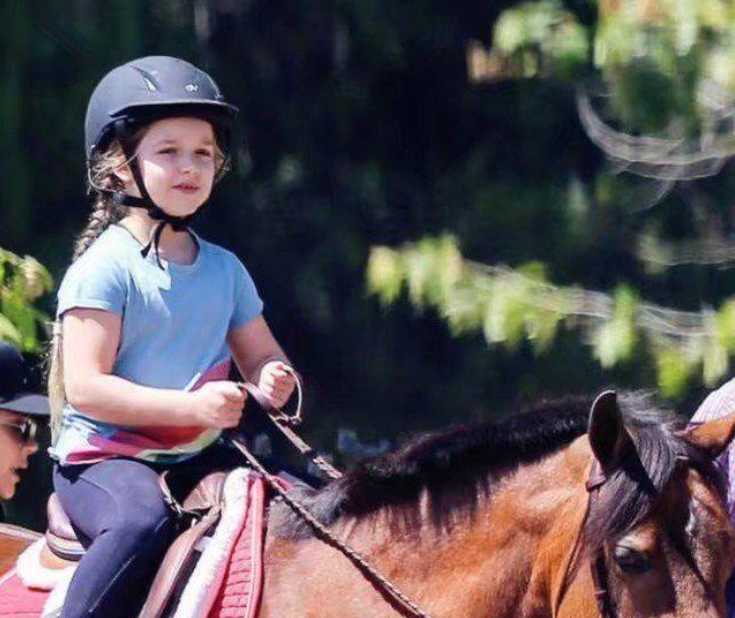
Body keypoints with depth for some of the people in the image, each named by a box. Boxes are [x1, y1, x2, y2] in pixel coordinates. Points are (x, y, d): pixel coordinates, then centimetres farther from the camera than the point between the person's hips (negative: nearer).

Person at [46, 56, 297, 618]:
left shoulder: (225, 269, 13)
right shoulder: (104, 267, -9)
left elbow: (262, 356, 22)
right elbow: (85, 387, -16)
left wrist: (274, 380, -5)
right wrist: (193, 406, -24)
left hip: (196, 456, 7)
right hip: (101, 455, -7)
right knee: (142, 521, -38)